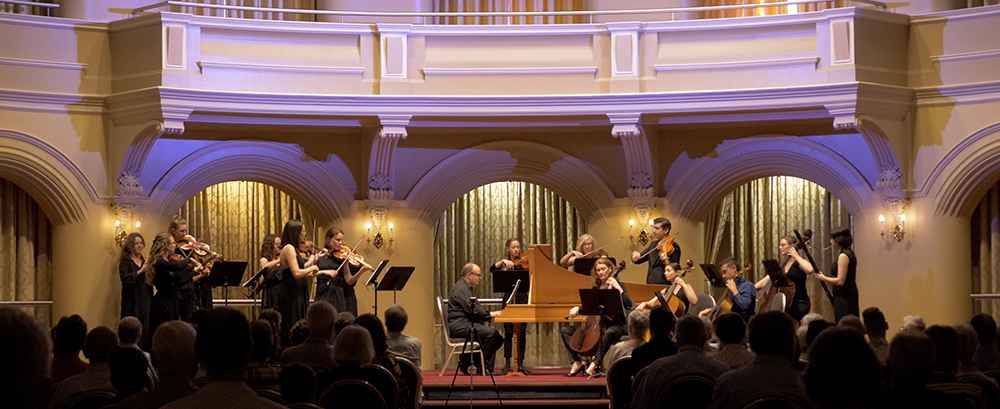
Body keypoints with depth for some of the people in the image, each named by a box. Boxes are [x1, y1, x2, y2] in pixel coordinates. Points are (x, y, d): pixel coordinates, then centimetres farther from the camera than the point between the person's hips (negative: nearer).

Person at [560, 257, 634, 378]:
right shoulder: (596, 288, 14)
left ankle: (594, 364, -46)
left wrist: (618, 288, -21)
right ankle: (577, 361, -15)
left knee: (609, 333, -43)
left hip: (615, 324, -6)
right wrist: (577, 309, 0)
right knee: (565, 331, -2)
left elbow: (628, 305, -16)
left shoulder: (617, 286, -1)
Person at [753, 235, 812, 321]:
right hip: (786, 303, 6)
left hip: (800, 303, -6)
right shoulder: (781, 266, 18)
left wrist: (796, 256, -13)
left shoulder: (799, 263, 0)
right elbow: (764, 282, 13)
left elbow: (809, 270, -25)